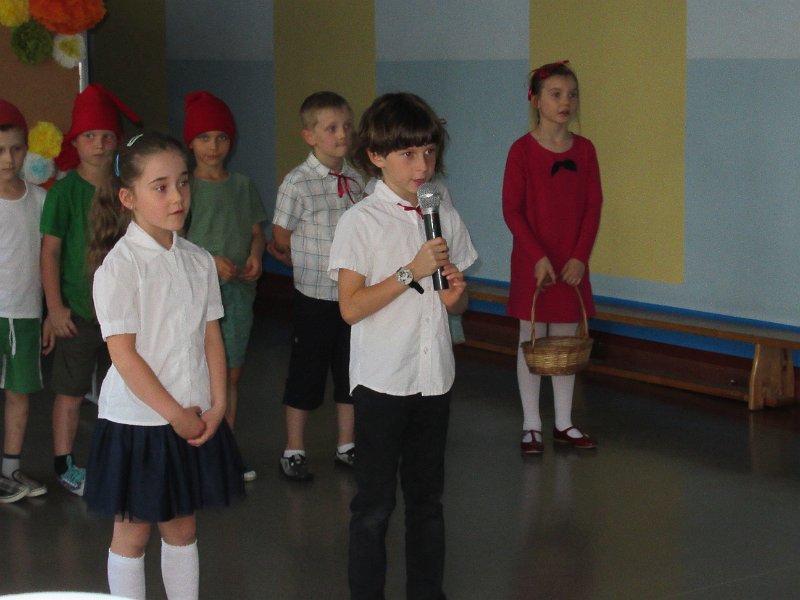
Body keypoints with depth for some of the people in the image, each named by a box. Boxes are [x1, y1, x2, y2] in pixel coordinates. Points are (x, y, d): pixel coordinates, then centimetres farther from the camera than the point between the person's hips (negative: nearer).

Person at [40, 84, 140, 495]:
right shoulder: (65, 191, -9)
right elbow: (50, 250, -9)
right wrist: (55, 305, -12)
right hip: (78, 308, -4)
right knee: (71, 391, 3)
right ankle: (64, 465, 15)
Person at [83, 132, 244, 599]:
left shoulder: (199, 261, 4)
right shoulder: (120, 264, -14)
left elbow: (212, 338, 6)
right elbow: (123, 354, -17)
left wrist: (216, 407, -5)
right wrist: (175, 414, -15)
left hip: (196, 420, 5)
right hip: (138, 420, -5)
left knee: (182, 529, 16)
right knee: (131, 535, 7)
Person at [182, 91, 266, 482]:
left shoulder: (243, 186, 9)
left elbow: (256, 232, 14)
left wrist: (255, 256, -7)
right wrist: (209, 262, -20)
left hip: (238, 290, 5)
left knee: (232, 373, 11)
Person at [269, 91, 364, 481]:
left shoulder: (356, 179, 3)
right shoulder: (298, 182, -13)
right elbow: (281, 238, -6)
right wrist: (310, 265, 5)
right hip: (314, 294, -5)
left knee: (351, 370, 14)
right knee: (306, 372, 6)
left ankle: (346, 445, 28)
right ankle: (294, 451, 19)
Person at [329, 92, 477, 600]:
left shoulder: (445, 216, 6)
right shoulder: (361, 221, -9)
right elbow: (351, 307, -15)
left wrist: (455, 295, -9)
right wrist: (411, 271, -20)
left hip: (435, 376, 5)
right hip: (382, 380, -5)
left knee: (427, 496, 16)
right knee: (375, 504, 4)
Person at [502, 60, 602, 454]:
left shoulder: (584, 149, 2)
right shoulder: (522, 150, -9)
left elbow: (593, 207, 2)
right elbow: (512, 210, -10)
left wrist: (580, 257, -7)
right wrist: (538, 257, -16)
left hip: (572, 263, 3)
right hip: (532, 262, -3)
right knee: (531, 341, 5)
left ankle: (564, 424, 21)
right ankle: (531, 426, 14)